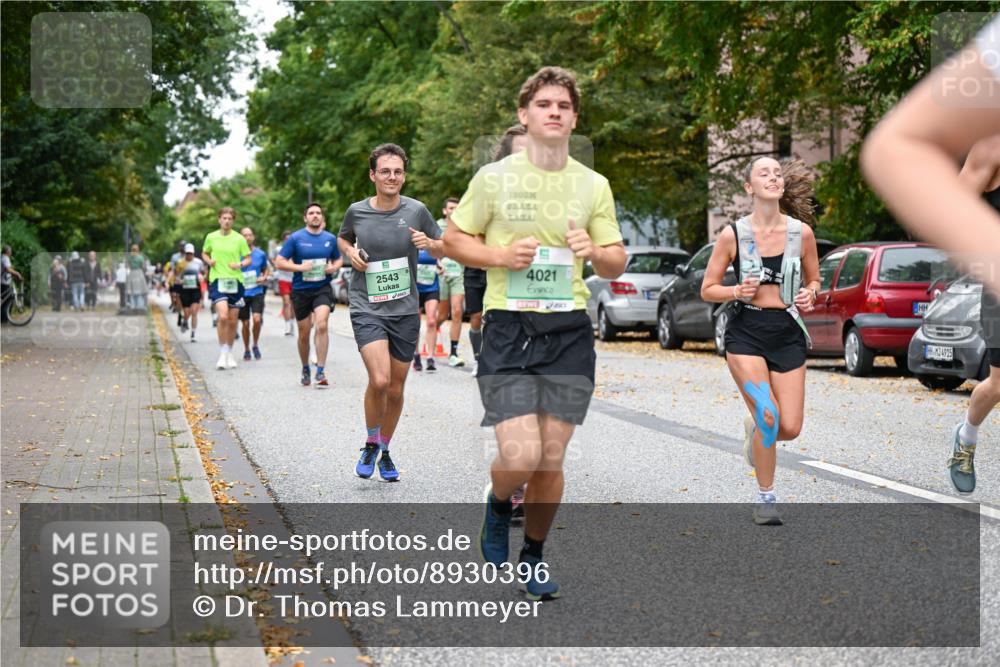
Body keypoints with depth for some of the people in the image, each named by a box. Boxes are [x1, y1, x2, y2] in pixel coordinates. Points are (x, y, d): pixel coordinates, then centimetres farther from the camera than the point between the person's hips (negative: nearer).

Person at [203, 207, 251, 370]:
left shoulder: (239, 239, 2)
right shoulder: (211, 237, 3)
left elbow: (248, 259, 7)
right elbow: (204, 253, 18)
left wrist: (240, 265, -13)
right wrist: (209, 261, -3)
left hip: (235, 281, 1)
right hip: (217, 280, -1)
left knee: (233, 320, 7)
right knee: (223, 316, -19)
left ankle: (229, 353, 26)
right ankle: (222, 353, -7)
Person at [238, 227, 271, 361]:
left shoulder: (261, 254, 3)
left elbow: (265, 269, 18)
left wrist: (264, 278, -2)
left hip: (257, 291, 0)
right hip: (242, 293, 0)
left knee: (257, 319, -18)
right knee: (245, 323, 5)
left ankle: (256, 345, 5)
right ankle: (246, 350, 24)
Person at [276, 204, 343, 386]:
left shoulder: (330, 239, 5)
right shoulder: (295, 238, -3)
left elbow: (338, 260, 20)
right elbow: (279, 262, -3)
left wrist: (334, 267, -3)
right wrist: (299, 267, -17)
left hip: (323, 288, 0)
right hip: (301, 290, 0)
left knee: (322, 325, -20)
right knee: (304, 333, 8)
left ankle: (321, 371, -16)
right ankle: (305, 369, 29)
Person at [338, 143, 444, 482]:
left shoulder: (416, 211, -1)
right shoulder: (357, 211, -1)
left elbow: (443, 249, 10)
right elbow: (343, 238, 20)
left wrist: (428, 243, -12)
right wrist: (350, 252, -1)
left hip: (405, 310, 2)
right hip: (366, 308, -2)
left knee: (396, 389, 8)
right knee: (379, 380, -20)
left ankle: (385, 452, 30)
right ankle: (371, 445, 4)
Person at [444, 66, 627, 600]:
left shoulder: (593, 185, 8)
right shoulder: (494, 178, 0)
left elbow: (616, 264, 13)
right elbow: (454, 240, 7)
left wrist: (595, 252, -10)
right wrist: (503, 256, -11)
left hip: (570, 332, 3)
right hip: (508, 327, -3)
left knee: (551, 460, 5)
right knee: (520, 457, -14)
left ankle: (534, 556, 27)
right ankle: (497, 505, 21)